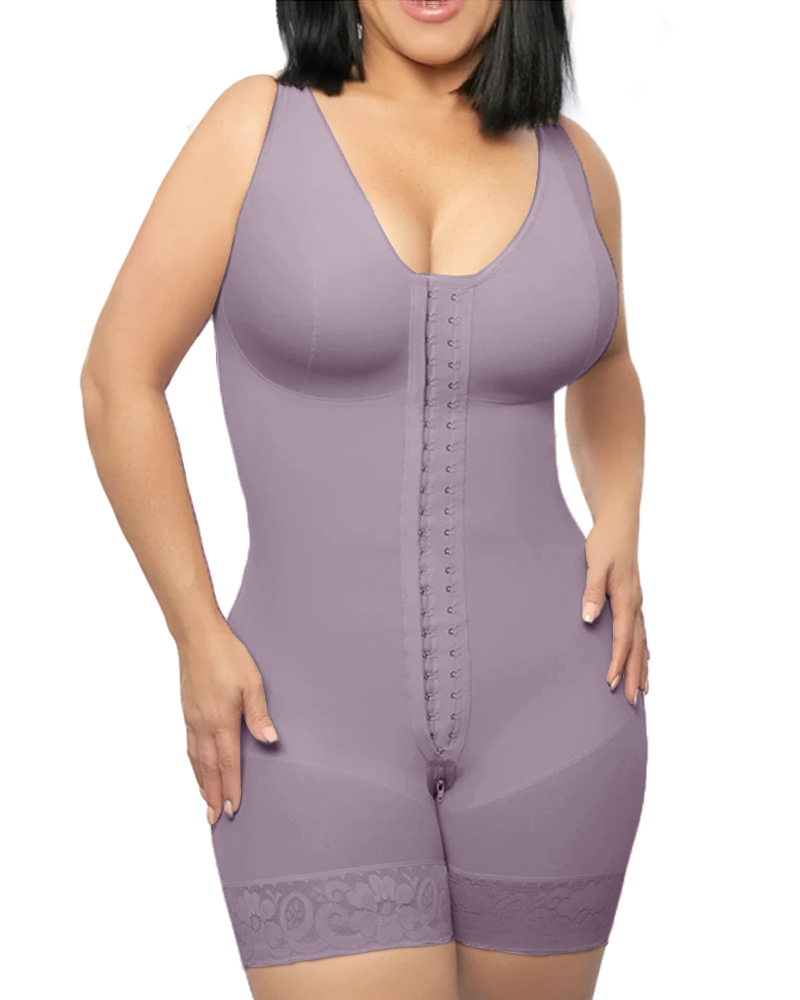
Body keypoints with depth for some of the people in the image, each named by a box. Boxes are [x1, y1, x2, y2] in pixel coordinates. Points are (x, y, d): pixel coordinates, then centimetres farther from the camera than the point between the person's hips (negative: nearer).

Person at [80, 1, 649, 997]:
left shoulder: (572, 162, 5)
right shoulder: (257, 126, -3)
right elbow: (119, 379, -2)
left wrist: (620, 528, 6)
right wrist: (196, 633, -6)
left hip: (547, 706, 3)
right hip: (316, 722, -2)